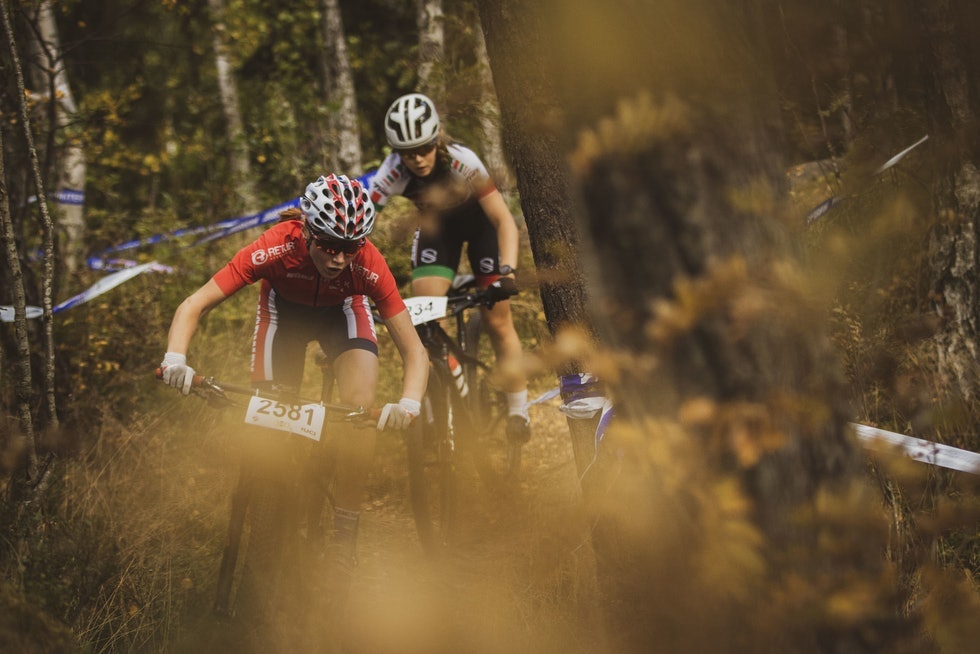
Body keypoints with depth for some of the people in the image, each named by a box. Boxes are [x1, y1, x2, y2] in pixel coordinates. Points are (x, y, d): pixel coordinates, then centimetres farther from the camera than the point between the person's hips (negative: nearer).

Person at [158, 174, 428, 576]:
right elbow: (193, 306, -36)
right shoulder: (278, 248, -39)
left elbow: (414, 350, -32)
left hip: (342, 309, 0)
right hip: (284, 306, 0)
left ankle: (344, 539, -11)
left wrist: (409, 403, -51)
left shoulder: (368, 264, -37)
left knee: (361, 408, -23)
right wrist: (175, 359, -54)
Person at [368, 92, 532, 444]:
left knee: (497, 321, -4)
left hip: (479, 220, -2)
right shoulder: (393, 172, -31)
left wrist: (507, 271, -52)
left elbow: (503, 219, -38)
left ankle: (518, 411, 11)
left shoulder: (461, 161, -37)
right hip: (437, 224, 2)